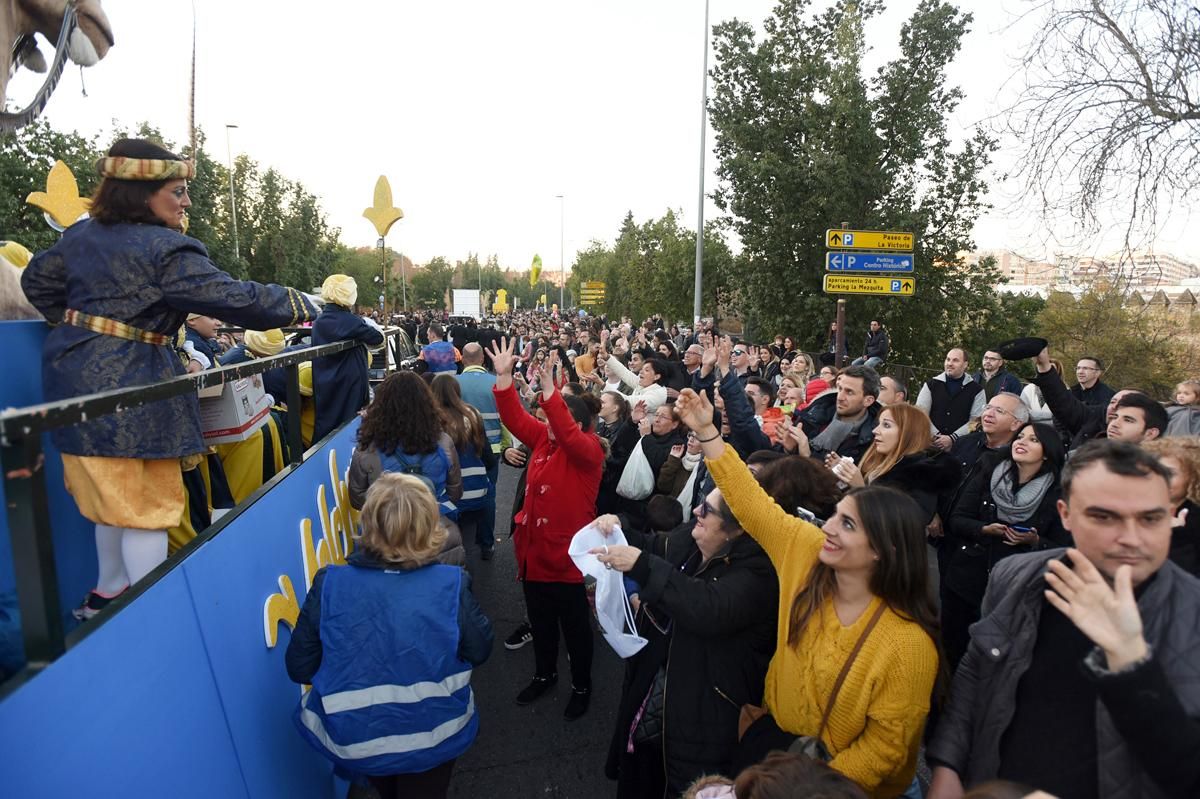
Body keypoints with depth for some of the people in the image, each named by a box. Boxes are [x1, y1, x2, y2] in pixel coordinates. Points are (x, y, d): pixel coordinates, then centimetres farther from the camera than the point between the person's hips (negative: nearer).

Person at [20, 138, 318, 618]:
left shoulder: (81, 235, 10)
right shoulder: (166, 251, -15)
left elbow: (37, 282, 22)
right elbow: (234, 299, -17)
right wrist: (299, 305, -6)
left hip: (76, 376, 9)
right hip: (128, 388, -9)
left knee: (113, 495, 21)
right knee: (148, 504, 0)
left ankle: (109, 591, 36)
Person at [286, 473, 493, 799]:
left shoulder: (329, 585, -21)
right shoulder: (451, 585, -24)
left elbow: (300, 668, -10)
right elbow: (479, 650, -9)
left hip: (354, 740, 2)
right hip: (434, 736, -2)